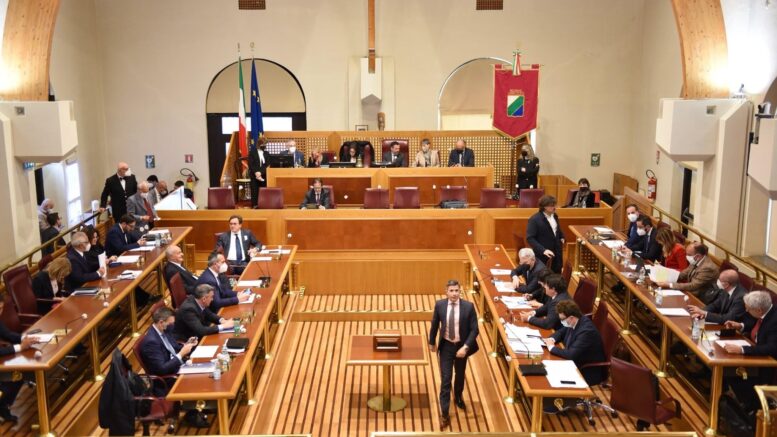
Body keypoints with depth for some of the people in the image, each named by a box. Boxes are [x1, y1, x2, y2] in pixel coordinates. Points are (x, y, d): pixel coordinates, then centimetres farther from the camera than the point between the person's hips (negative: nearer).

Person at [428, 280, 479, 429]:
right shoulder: (440, 305, -13)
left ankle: (458, 397, 53)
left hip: (461, 346, 1)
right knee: (446, 379, -3)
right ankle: (444, 414, 5)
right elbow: (434, 325, 2)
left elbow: (474, 329, -13)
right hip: (446, 345, -1)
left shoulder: (468, 306, -18)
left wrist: (465, 347, -22)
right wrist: (432, 342, 12)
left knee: (460, 375, 23)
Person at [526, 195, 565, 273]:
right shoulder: (534, 219, -18)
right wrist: (543, 250, -28)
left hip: (556, 254, 7)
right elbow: (530, 238, -21)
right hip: (543, 255, -7)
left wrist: (562, 238, 8)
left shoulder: (554, 216, 6)